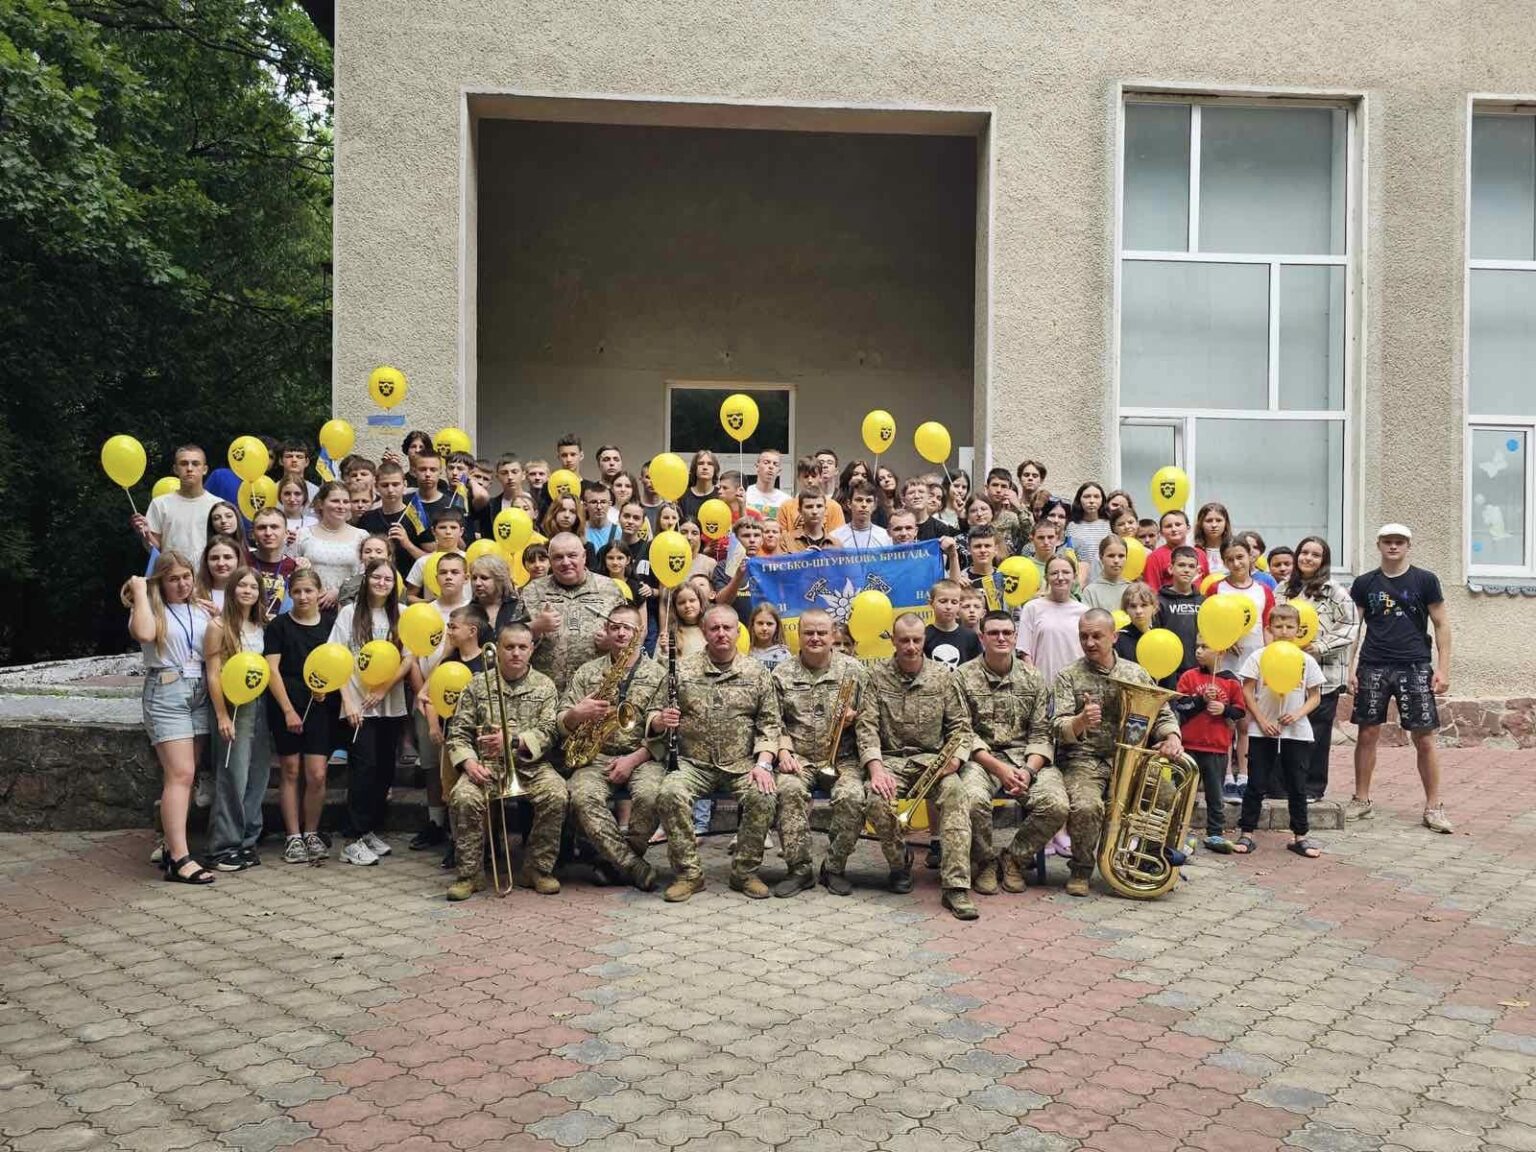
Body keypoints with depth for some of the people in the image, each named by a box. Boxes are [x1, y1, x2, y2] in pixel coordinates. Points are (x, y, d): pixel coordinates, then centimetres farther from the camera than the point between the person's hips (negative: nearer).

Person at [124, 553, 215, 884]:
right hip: (166, 693, -6)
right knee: (180, 774, -13)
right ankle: (179, 858, -15)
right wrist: (140, 593, -14)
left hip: (200, 694, 6)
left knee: (185, 775, 7)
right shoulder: (150, 608, 0)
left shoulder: (202, 610, 14)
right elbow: (143, 634, -23)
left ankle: (171, 845, 15)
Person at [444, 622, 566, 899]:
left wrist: (513, 740, -20)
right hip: (487, 765, 0)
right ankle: (469, 873, -13)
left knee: (556, 795, -29)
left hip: (531, 765, 0)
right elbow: (458, 733, 7)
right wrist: (469, 762, -12)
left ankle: (538, 868, -10)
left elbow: (548, 731, -3)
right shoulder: (478, 685, 10)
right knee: (464, 798, -30)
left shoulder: (544, 686, 8)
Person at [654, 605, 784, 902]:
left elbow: (769, 723, 3)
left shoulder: (757, 672, 6)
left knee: (763, 797, -28)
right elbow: (654, 714, 8)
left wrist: (763, 763, -12)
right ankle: (688, 872, -13)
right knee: (671, 793, -29)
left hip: (742, 764, 0)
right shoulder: (682, 669, 5)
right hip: (693, 763, 0)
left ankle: (745, 872, -7)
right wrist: (659, 720, -17)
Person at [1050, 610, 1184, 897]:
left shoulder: (1137, 674, 12)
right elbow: (1060, 730, -9)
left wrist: (1171, 737, -12)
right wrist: (1081, 720, -32)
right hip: (1083, 761, -3)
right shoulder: (1068, 677, 1)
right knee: (1086, 807, -33)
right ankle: (1082, 870, -4)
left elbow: (1162, 715, 12)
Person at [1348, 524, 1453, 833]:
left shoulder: (1425, 580, 4)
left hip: (1414, 667, -1)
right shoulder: (1365, 583, 8)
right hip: (1373, 668, 2)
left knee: (1424, 738, -2)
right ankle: (1361, 799, 18)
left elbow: (1441, 625, 5)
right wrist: (1351, 668, 2)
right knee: (1367, 734, 5)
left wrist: (1443, 668, -2)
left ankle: (1433, 807, 8)